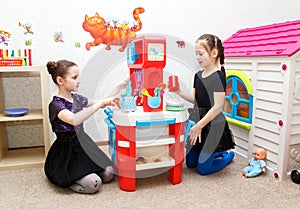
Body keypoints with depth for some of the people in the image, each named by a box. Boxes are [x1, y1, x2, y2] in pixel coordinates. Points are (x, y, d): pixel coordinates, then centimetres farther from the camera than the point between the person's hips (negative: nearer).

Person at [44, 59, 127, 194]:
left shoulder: (76, 98, 4)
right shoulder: (56, 105, -20)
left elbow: (100, 104, 13)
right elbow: (75, 120, -41)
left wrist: (119, 87, 5)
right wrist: (101, 103, -38)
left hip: (82, 144, 8)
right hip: (67, 151, -7)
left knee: (108, 174, -2)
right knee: (94, 184, -18)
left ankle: (76, 175, 19)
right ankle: (65, 179, 8)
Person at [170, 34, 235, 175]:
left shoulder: (218, 76, -19)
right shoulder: (198, 75, 4)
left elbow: (218, 107, -21)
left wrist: (199, 125, -22)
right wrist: (179, 92, -3)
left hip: (213, 125, -8)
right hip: (199, 122, 8)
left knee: (203, 168, 5)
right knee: (190, 162, 18)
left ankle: (228, 155, 27)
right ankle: (216, 152, 39)